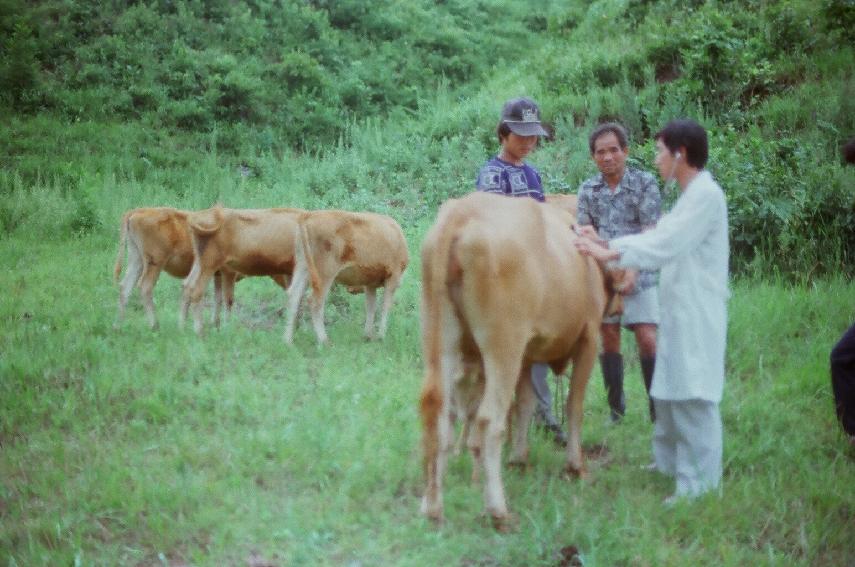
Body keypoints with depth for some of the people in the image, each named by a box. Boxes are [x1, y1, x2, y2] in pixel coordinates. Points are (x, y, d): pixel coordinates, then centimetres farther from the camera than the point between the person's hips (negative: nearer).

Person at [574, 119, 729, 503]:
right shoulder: (689, 196, 17)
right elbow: (658, 237, 18)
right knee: (668, 390, 19)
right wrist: (607, 242, 11)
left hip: (697, 313, -10)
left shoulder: (706, 195, -15)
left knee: (693, 399, -9)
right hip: (679, 311, 10)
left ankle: (698, 485, -6)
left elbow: (665, 246, -21)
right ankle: (670, 461, 32)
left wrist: (611, 255, -18)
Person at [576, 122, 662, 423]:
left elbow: (649, 233, -9)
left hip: (639, 275, -3)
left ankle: (658, 406, 3)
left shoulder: (644, 182, -4)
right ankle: (616, 408, 15)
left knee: (647, 339, -9)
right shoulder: (588, 189, 5)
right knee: (609, 339, 5)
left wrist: (633, 270, -19)